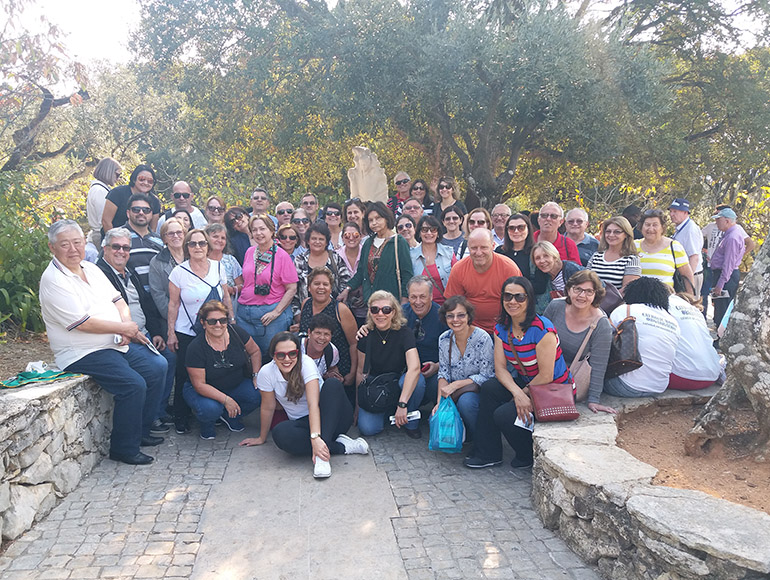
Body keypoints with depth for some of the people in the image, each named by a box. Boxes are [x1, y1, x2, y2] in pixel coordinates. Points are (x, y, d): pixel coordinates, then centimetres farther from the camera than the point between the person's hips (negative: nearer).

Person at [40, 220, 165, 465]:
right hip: (83, 354, -9)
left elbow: (118, 300, 15)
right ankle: (124, 448, -6)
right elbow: (83, 323, -21)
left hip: (117, 343, 9)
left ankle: (140, 432, 15)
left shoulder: (92, 269, 12)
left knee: (157, 367, 3)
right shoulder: (53, 280, -15)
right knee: (133, 384, -23)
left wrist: (126, 323, -6)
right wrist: (124, 328, -13)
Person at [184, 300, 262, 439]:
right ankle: (206, 423, 6)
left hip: (237, 385, 4)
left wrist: (256, 375, -6)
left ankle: (229, 416, 8)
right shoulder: (195, 348, -22)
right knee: (210, 410, -35)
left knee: (259, 394, -23)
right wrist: (225, 399, -28)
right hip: (207, 390, -4)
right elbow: (199, 384, -21)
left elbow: (255, 351, 6)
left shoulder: (237, 333, -13)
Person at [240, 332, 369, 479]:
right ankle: (342, 446, -23)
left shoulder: (306, 363, -20)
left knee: (332, 384, -31)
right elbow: (268, 407, 1)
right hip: (302, 423, 2)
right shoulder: (266, 373, -11)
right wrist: (262, 438, 11)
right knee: (279, 433, -31)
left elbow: (313, 404, -29)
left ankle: (322, 454, -38)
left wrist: (315, 437, -40)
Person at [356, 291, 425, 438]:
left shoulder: (404, 332, -17)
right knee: (367, 428, -23)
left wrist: (402, 404, -40)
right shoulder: (366, 335, -7)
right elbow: (360, 371, 3)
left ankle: (411, 423, -7)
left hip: (399, 383, -2)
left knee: (417, 380, -35)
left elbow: (414, 368, -32)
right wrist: (359, 403, 3)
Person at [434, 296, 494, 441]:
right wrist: (440, 401, -11)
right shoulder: (444, 339, 0)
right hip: (454, 394, 4)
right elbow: (443, 374, 4)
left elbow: (486, 376, -14)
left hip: (477, 392, -4)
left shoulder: (482, 338, -15)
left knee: (466, 401, -36)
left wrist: (455, 385, -22)